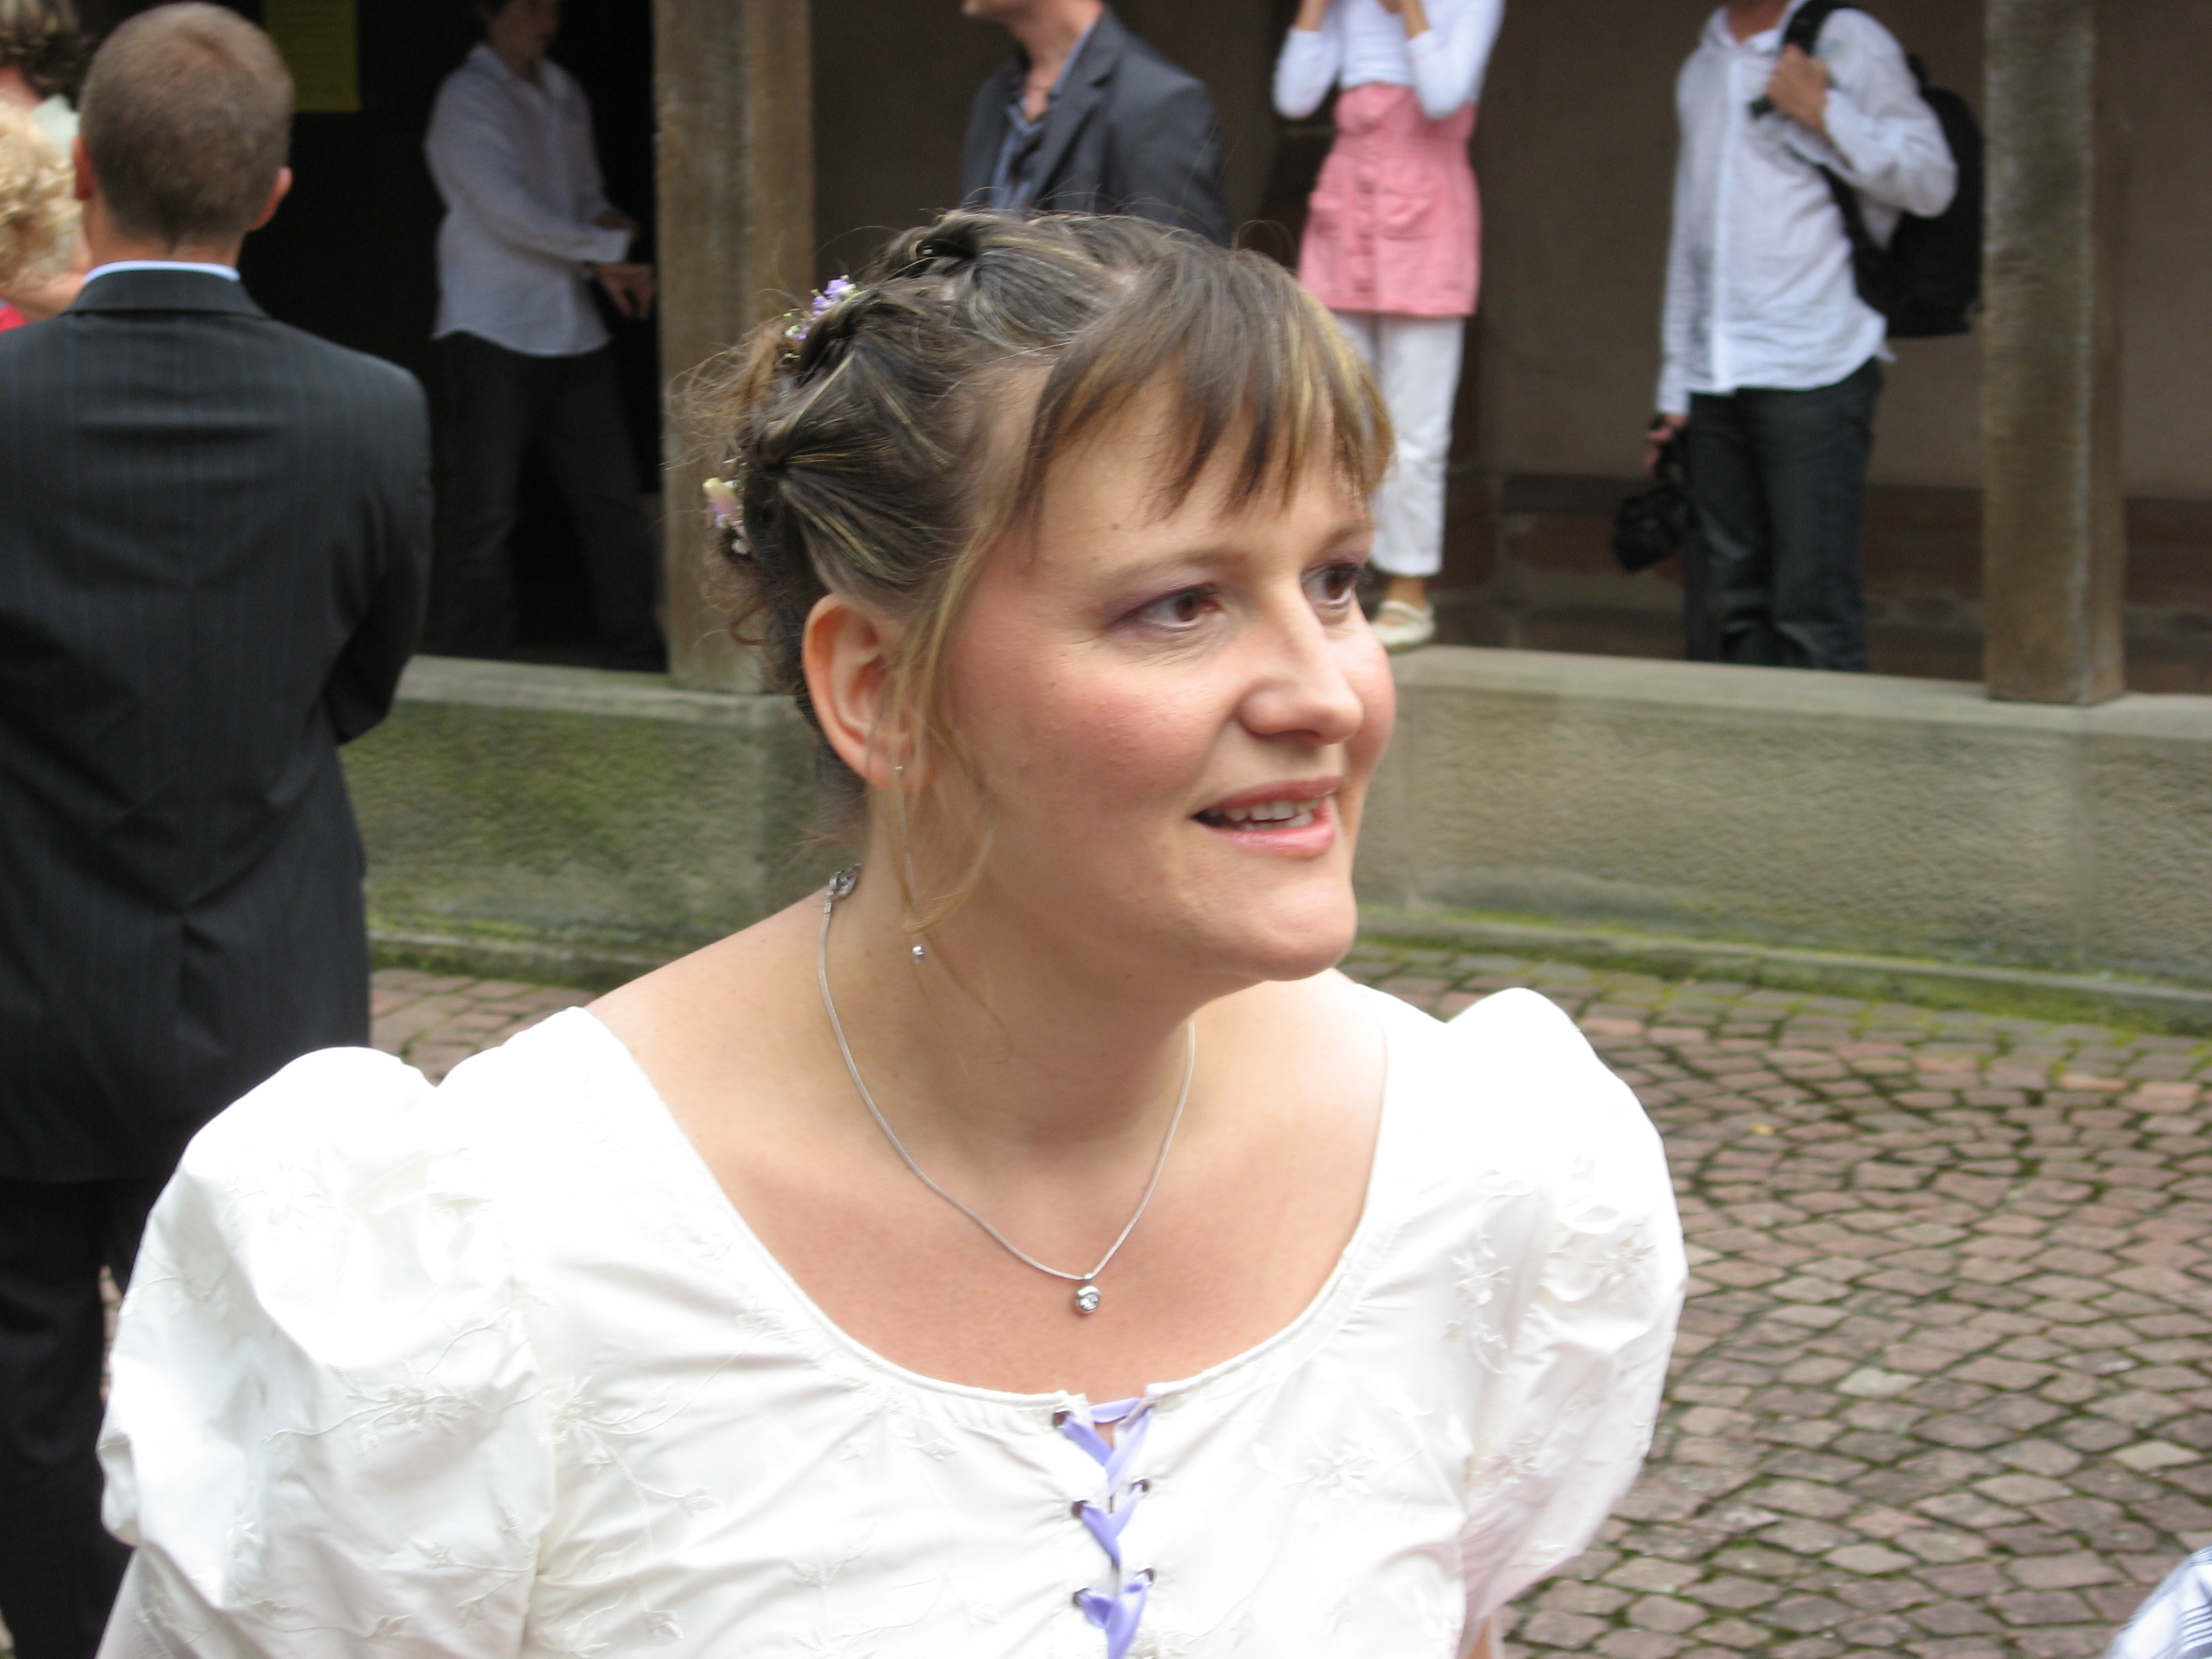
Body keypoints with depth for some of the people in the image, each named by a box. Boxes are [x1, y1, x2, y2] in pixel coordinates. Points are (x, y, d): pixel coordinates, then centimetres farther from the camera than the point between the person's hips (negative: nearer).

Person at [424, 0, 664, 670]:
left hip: (572, 330, 7)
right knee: (484, 509, -3)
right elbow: (507, 210, -15)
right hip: (494, 332, -7)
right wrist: (605, 253, -11)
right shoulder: (468, 97, -7)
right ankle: (469, 662, 4)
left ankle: (636, 654, 11)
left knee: (612, 498, 5)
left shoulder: (564, 94, 16)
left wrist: (603, 223, -2)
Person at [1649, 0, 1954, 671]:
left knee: (1813, 604, -10)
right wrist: (1675, 389, 20)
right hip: (1714, 380, 6)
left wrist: (1823, 112, -12)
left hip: (1815, 370, -6)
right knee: (1739, 607, 4)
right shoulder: (1701, 68, 20)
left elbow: (1932, 182, -6)